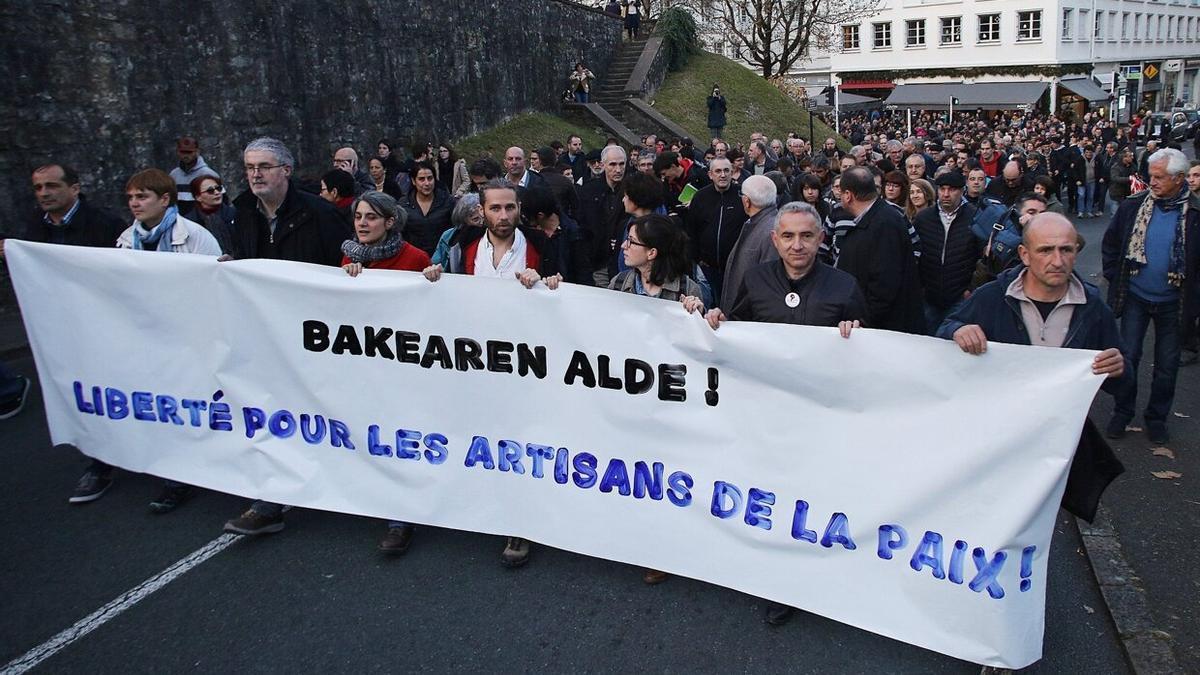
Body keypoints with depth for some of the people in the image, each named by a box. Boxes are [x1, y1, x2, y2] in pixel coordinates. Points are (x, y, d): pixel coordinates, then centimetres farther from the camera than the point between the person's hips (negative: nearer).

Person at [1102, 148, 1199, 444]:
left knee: (1167, 364, 11)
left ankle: (1157, 417, 26)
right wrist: (1115, 278, 2)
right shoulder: (1133, 206, -6)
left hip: (1172, 302, -1)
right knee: (1127, 357, 6)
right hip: (1135, 297, 1)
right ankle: (1122, 412, 21)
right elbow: (1110, 243, 6)